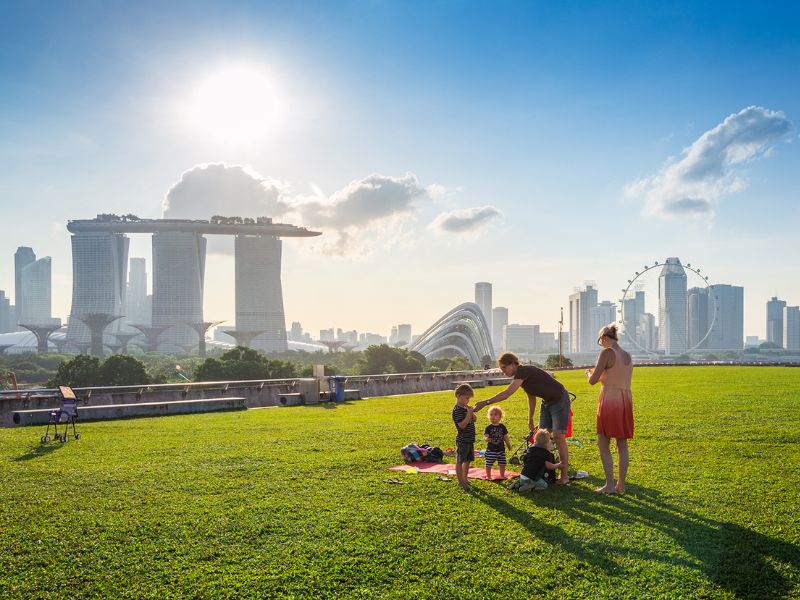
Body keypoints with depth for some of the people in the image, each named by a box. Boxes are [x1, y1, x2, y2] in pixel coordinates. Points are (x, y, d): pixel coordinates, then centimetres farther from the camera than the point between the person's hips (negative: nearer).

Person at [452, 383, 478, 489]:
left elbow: (474, 419, 14)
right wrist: (469, 413, -27)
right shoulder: (457, 410, -17)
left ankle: (464, 479, 27)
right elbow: (462, 425, -24)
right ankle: (460, 481, 3)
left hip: (469, 439, 9)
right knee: (460, 461, -1)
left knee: (467, 460, 16)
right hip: (462, 440, -9)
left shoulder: (465, 408, 10)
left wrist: (472, 412, -4)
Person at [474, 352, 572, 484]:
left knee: (558, 437, -12)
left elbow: (507, 393, -38)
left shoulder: (524, 371, -27)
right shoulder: (520, 376, 2)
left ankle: (564, 475, -6)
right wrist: (530, 419, 15)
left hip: (559, 400, -9)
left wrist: (485, 402, -39)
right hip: (547, 402, 9)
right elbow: (531, 398, 13)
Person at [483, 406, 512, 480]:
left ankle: (502, 475, 28)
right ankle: (488, 476, 16)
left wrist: (508, 445, 13)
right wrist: (486, 439, -36)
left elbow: (505, 437, 12)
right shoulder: (488, 427, -7)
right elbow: (485, 436, -15)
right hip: (491, 450, -3)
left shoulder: (502, 427, 3)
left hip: (501, 449, 3)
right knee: (489, 464, 1)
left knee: (502, 463, 10)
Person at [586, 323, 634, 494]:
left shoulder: (607, 353, -12)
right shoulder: (628, 356, 10)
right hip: (626, 400, 7)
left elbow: (593, 380, -12)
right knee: (622, 444, 12)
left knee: (603, 445, 3)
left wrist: (589, 373, 10)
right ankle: (621, 484, 17)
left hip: (610, 401, -7)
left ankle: (610, 485, 3)